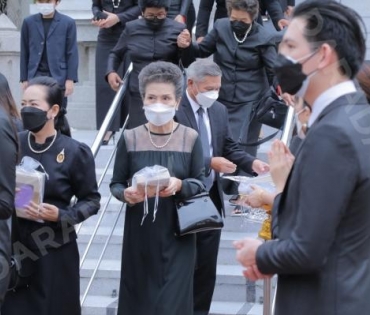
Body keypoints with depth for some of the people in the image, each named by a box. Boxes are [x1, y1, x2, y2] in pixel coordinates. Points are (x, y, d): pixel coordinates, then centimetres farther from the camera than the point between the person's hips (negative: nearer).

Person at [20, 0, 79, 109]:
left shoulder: (68, 23, 1)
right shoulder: (29, 22, 6)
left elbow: (72, 53, 1)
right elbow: (24, 53, 9)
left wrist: (70, 79, -5)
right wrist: (24, 79, 6)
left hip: (58, 78, -1)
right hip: (35, 77, 1)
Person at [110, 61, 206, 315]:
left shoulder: (190, 138, -1)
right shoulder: (130, 139, 0)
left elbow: (201, 183, 0)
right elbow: (116, 183, 4)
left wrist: (180, 185, -20)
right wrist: (126, 194, -18)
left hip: (177, 235, -1)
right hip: (140, 234, 1)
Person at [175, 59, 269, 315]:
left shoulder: (219, 111, 9)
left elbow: (230, 148, 10)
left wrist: (252, 163, -9)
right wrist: (210, 163, -24)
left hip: (211, 200, 6)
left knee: (206, 268, 11)